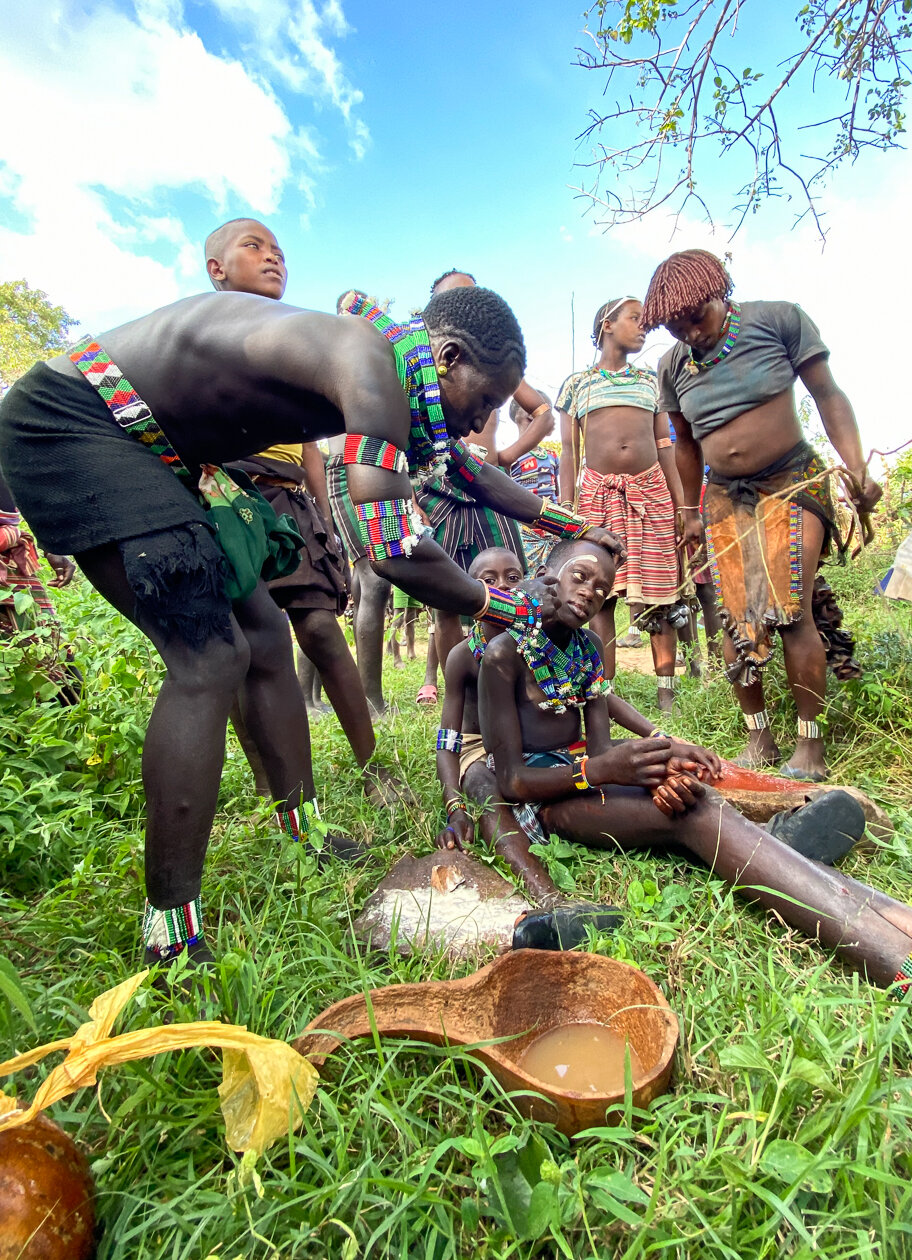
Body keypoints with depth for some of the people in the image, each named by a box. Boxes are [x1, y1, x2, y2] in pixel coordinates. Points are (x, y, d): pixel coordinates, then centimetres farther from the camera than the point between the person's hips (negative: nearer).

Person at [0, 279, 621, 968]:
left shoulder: (381, 366, 8)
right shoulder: (372, 365, -24)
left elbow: (472, 472, 18)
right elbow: (394, 550, -33)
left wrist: (575, 525, 25)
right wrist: (506, 608, -16)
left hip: (151, 446, 10)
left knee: (264, 635, 5)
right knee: (211, 656, -21)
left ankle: (308, 833, 17)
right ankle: (171, 933, -11)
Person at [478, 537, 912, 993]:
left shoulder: (586, 645, 7)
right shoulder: (504, 654, -15)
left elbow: (601, 744, -2)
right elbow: (512, 780, -17)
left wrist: (653, 766, -25)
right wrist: (602, 769, -32)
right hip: (544, 798, -7)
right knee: (697, 812, -28)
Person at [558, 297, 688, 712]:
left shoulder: (650, 379, 19)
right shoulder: (577, 383, 13)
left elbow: (665, 446, 15)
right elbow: (569, 450, 7)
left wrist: (683, 505, 7)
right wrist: (565, 511, -3)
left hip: (651, 491, 2)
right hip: (597, 493, -2)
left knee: (660, 595, -2)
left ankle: (666, 693, 6)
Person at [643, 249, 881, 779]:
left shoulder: (778, 319, -3)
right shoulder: (673, 366, 7)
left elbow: (828, 394, -2)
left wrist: (857, 468, -13)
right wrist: (690, 512, 16)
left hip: (792, 482, -3)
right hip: (725, 498, 4)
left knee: (790, 607, -14)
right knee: (736, 618, -4)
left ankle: (811, 745, -2)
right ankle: (759, 736, 8)